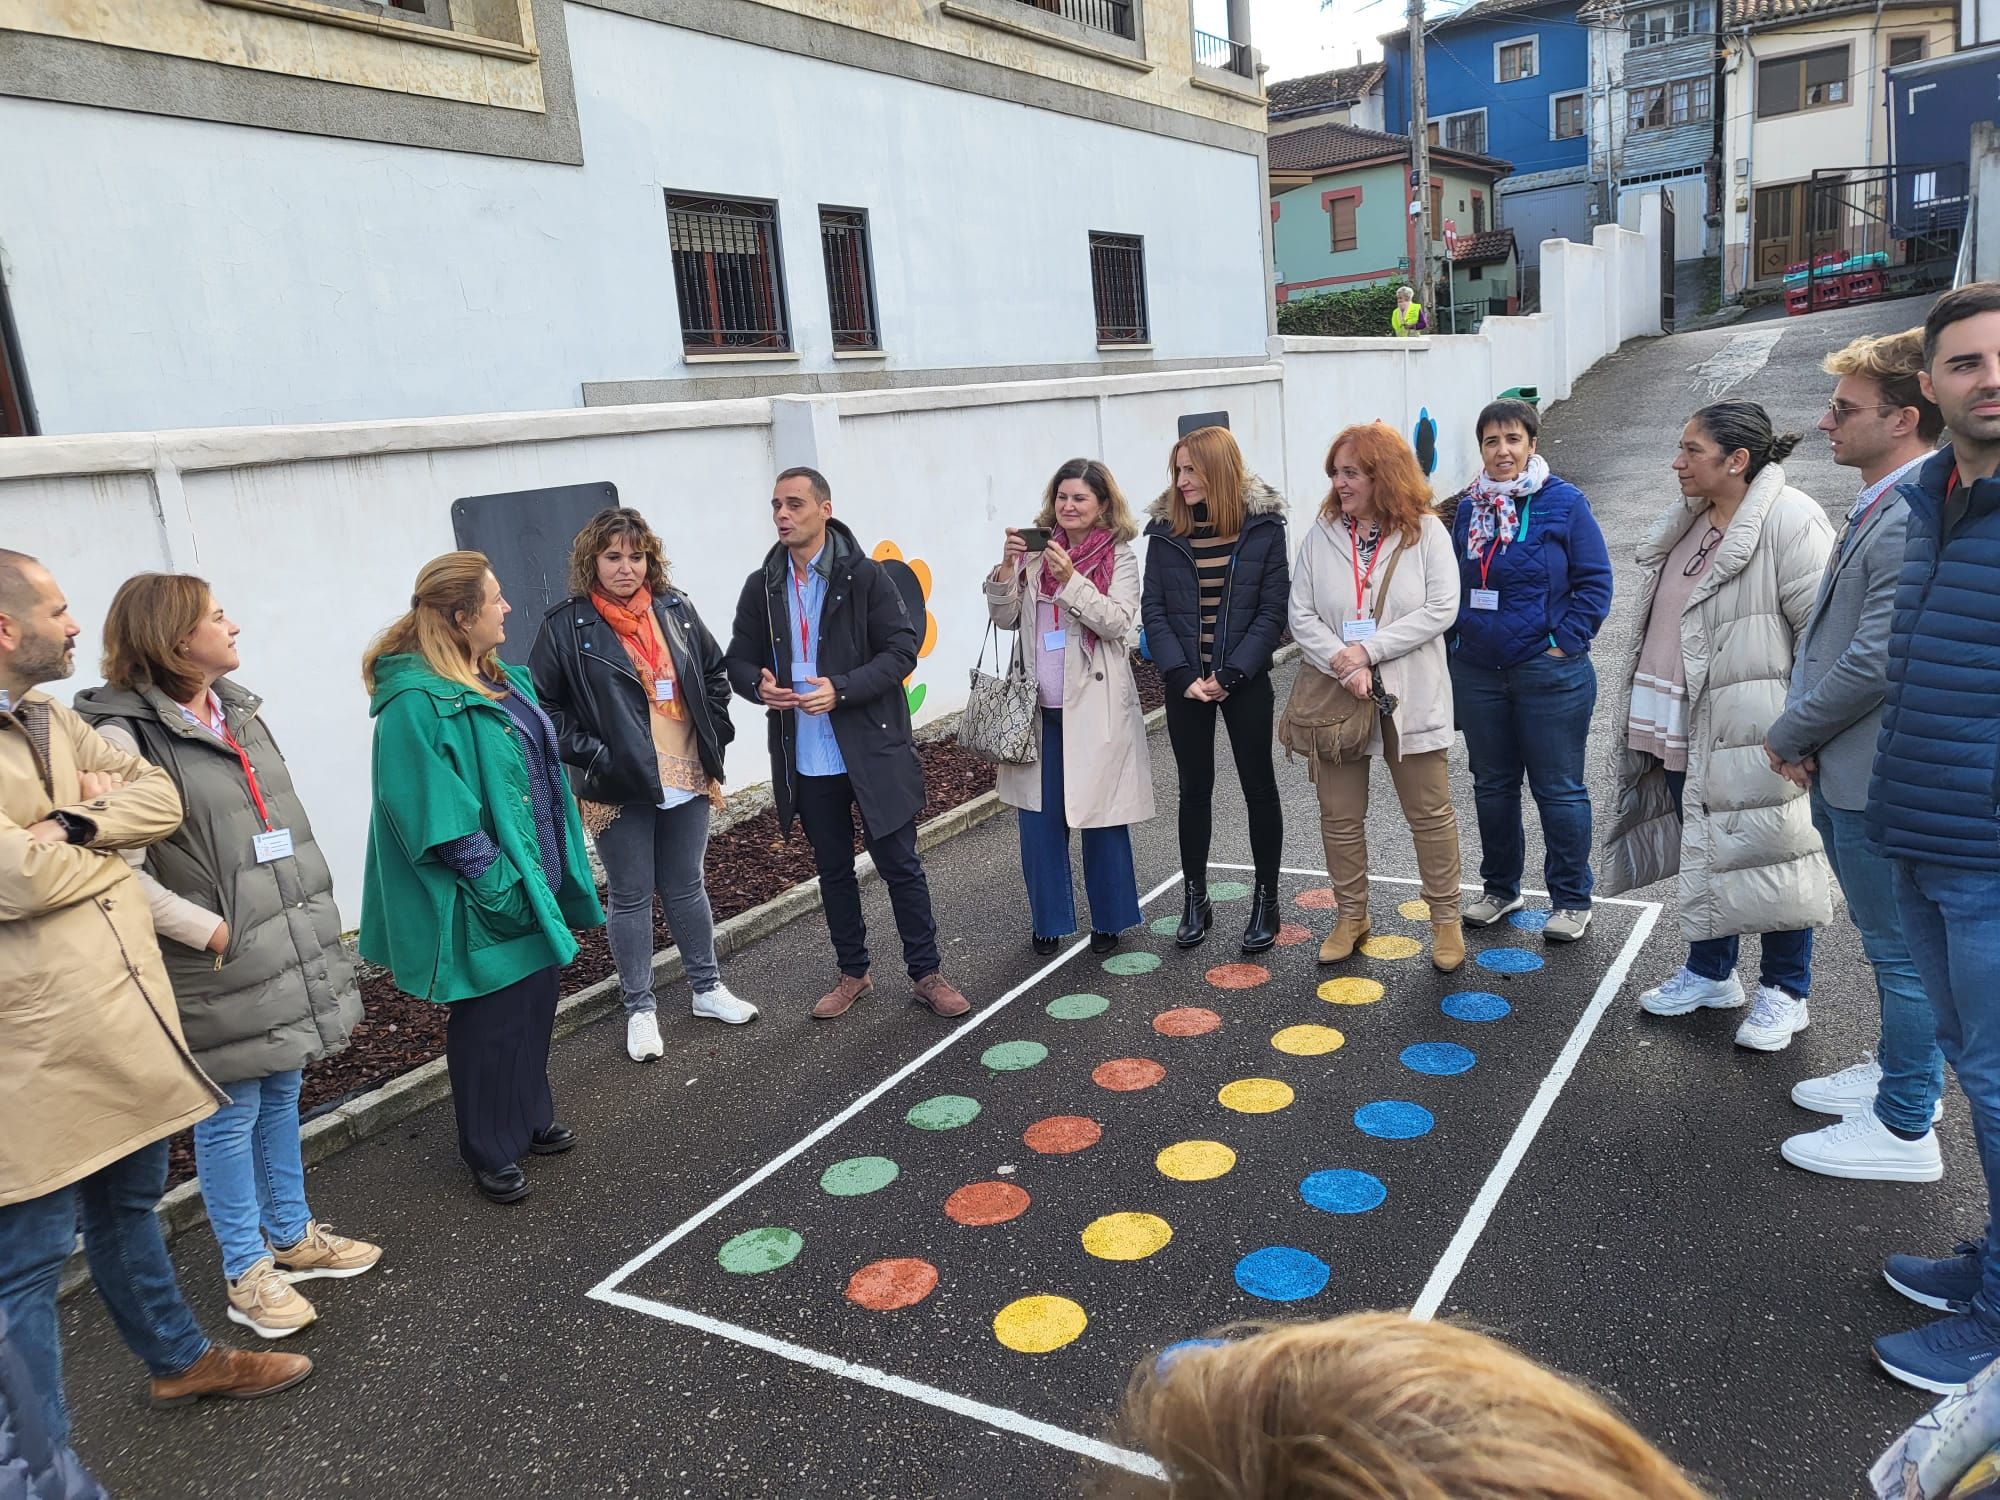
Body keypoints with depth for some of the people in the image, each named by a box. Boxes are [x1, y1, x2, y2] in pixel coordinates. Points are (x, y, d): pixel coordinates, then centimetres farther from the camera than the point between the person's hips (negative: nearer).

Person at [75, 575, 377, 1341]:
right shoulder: (125, 734, -14)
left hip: (288, 953, 7)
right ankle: (247, 1273, 22)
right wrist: (213, 932, -17)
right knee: (231, 1116, 6)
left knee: (281, 1098, 19)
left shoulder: (240, 710, 10)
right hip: (222, 968, -7)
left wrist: (312, 921, 10)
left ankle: (291, 1236, 35)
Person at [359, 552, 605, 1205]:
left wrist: (559, 871, 16)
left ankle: (529, 1121, 37)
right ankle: (489, 1151, 23)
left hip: (534, 883, 9)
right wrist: (498, 883, -22)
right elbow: (438, 817, -24)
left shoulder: (501, 680, 8)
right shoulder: (417, 703, -21)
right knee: (489, 1022, 5)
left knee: (533, 1005, 19)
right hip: (483, 906, -9)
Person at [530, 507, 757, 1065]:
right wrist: (589, 753, -13)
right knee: (631, 897, 8)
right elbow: (542, 703, -8)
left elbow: (716, 672, 14)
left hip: (685, 779, 4)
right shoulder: (567, 626, -10)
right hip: (619, 788, -4)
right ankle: (640, 1009, 22)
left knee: (687, 887, 17)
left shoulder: (675, 608, 3)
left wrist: (714, 735, 5)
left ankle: (707, 988, 33)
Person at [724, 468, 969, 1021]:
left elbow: (902, 650, -10)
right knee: (833, 870, 15)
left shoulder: (866, 576, -7)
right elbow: (740, 660, 10)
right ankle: (853, 972, 31)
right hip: (806, 761, 4)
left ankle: (927, 973, 19)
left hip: (873, 751, -4)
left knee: (900, 864, 4)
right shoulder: (762, 587, 5)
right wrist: (761, 687, -13)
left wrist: (842, 689, -23)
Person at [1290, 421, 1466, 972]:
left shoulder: (1426, 532, -4)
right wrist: (1341, 663, -18)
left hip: (1409, 696, -2)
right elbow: (1301, 615, -2)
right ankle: (1351, 916, 27)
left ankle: (1446, 918, 23)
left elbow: (1441, 610, -12)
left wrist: (1367, 650, -18)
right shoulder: (1322, 535, 3)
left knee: (1430, 813, 7)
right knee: (1340, 817, 11)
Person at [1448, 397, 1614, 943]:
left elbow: (1595, 581, -6)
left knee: (1559, 790, 3)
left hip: (1549, 673, -5)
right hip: (1477, 672, 5)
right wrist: (1456, 642, 9)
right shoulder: (1469, 509, 8)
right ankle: (1499, 888, 30)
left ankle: (1572, 900, 16)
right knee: (1492, 785, 15)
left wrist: (1565, 642, -12)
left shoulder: (1564, 503, -7)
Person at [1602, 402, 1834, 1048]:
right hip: (1684, 729, 8)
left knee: (1772, 853, 4)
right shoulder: (1690, 522, 11)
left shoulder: (1789, 520, -15)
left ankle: (1785, 991, 21)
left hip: (1752, 733, -8)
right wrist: (1654, 717, 19)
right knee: (1701, 851, 17)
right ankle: (1710, 971, 33)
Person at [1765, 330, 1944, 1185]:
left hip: (1879, 782, -10)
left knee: (1901, 952, 3)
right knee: (1890, 944, 23)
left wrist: (1789, 734, -10)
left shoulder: (1915, 520, -21)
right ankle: (1903, 1073, 40)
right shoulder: (1877, 508, 12)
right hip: (1844, 771, 10)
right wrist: (1799, 737, 4)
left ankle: (1903, 1131, 16)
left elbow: (1877, 659, -25)